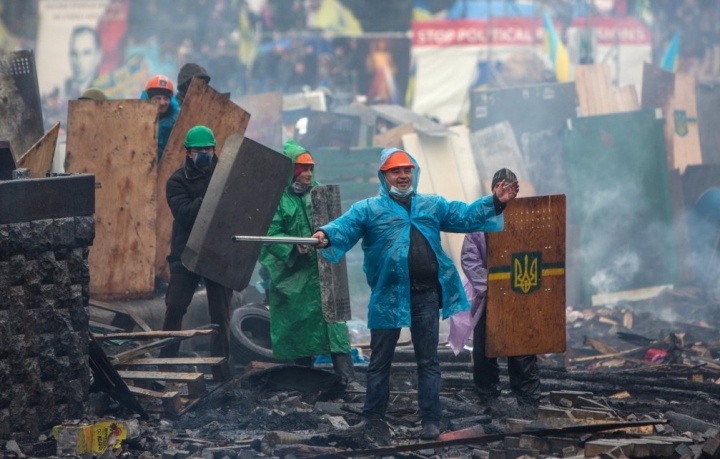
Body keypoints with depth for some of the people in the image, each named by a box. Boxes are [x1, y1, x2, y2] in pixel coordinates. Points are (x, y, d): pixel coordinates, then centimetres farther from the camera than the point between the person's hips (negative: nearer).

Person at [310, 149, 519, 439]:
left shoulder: (434, 205, 14)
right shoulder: (368, 209, 2)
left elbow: (465, 217, 11)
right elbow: (345, 226, -13)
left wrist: (496, 203, -2)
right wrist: (326, 235, -35)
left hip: (426, 295, 2)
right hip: (389, 295, -2)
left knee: (427, 360, 7)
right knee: (380, 360, 7)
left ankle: (430, 420, 12)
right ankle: (372, 419, 17)